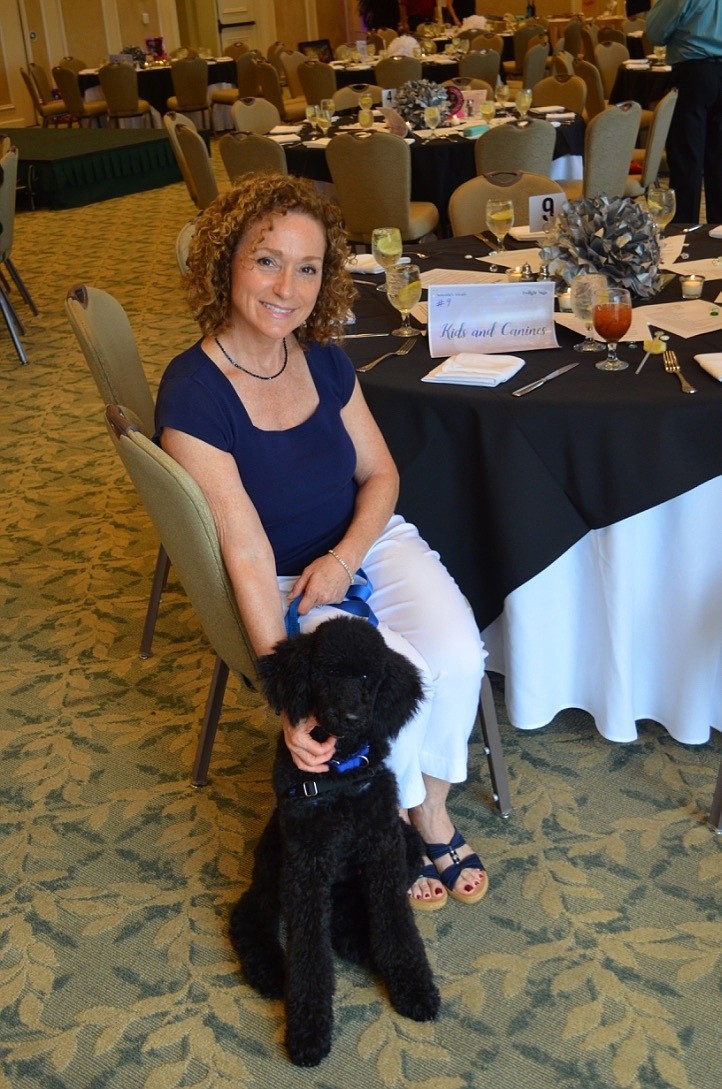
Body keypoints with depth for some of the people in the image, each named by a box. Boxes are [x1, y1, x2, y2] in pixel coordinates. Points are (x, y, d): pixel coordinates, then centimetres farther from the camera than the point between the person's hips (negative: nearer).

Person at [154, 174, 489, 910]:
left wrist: (344, 558, -16)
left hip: (364, 543, 5)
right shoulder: (193, 393, -23)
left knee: (458, 654, -20)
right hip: (279, 586, -4)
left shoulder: (324, 360, -5)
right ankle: (416, 820, 7)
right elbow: (248, 555, -26)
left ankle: (430, 809, 5)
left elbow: (380, 474, 4)